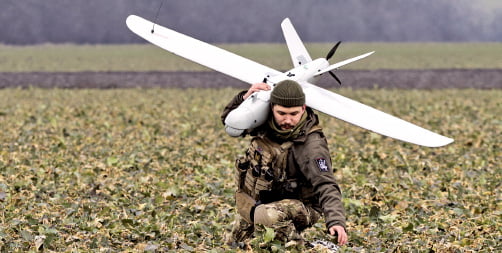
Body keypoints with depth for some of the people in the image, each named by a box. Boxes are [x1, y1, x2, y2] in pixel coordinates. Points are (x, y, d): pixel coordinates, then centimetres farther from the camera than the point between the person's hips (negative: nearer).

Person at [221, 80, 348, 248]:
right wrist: (245, 97, -11)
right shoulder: (266, 124, -7)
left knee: (268, 214, -39)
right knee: (232, 246, 18)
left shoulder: (311, 144, -27)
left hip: (296, 206, -7)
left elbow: (325, 186, -36)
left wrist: (336, 221, -52)